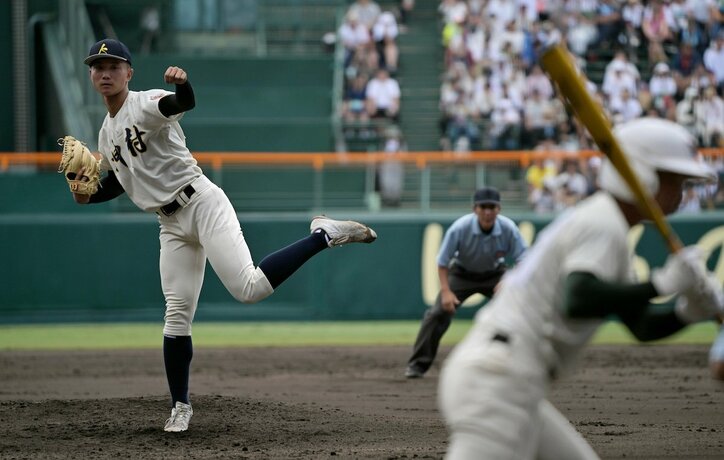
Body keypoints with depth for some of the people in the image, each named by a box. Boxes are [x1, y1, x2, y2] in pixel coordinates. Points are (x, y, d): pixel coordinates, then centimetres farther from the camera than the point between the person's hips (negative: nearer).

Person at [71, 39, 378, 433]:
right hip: (172, 225, 7)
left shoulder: (145, 104, -8)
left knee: (249, 288, -25)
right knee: (177, 315, 4)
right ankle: (180, 406, 13)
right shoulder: (107, 133, 16)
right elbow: (115, 182, 27)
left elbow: (184, 103, -30)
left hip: (201, 204, -7)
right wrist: (86, 194, 5)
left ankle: (324, 234, -11)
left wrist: (182, 84, -54)